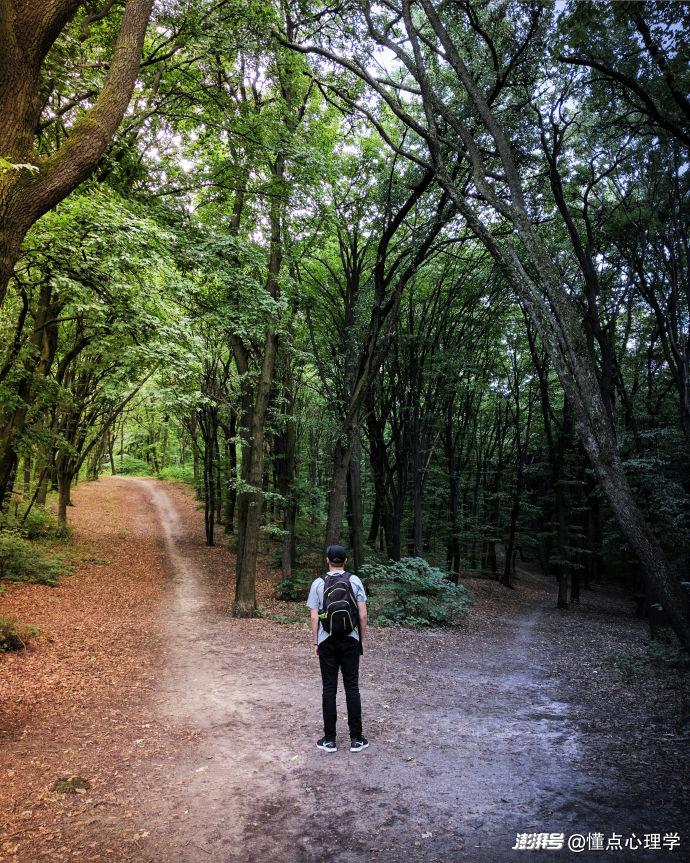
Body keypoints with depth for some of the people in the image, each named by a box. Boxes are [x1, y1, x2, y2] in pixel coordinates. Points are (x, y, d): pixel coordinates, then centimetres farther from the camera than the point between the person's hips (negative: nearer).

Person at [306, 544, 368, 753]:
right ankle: (356, 739, 11)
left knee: (329, 688, 6)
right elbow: (363, 615, -2)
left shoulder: (318, 583, -3)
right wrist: (362, 639, 8)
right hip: (350, 640, 1)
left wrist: (315, 643, 5)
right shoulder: (355, 581, -2)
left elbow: (314, 617, -3)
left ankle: (329, 739, 12)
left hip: (327, 641, 0)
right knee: (352, 687, 7)